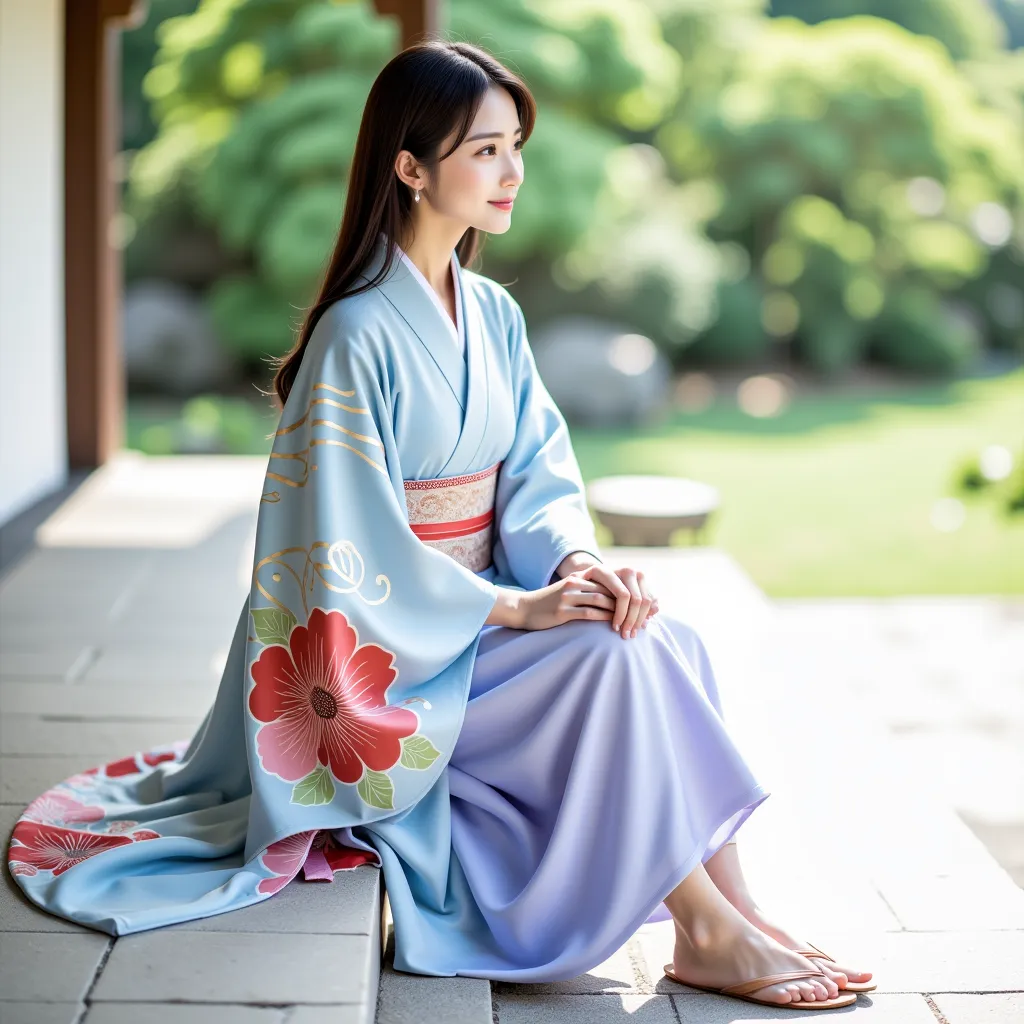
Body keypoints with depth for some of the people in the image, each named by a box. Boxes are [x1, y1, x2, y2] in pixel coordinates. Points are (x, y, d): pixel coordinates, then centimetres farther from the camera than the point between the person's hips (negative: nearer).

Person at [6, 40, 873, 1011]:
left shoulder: (493, 315, 7)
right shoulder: (360, 336, -17)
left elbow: (538, 470, 5)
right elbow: (352, 547, -19)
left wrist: (577, 558, -17)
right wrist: (518, 608, -22)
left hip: (481, 609, 6)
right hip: (392, 649, -6)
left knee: (665, 638, -19)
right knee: (614, 658, -25)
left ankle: (729, 910, -20)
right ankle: (711, 931, -17)